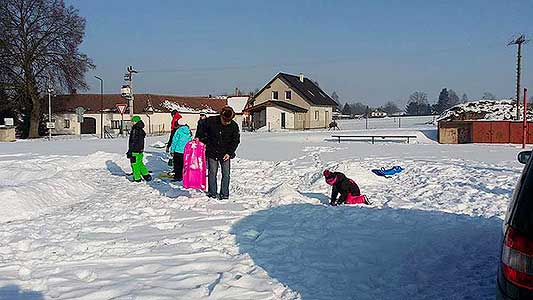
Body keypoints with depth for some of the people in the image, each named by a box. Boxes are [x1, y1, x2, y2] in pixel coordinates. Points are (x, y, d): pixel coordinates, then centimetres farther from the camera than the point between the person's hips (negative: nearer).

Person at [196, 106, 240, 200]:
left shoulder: (234, 126, -9)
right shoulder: (211, 121, -11)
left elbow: (235, 141, -2)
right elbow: (202, 129, 8)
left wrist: (229, 153, -8)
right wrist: (199, 138, 0)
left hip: (225, 154, 0)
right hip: (212, 152, 0)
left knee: (226, 174, -1)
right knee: (212, 172, 3)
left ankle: (224, 194, 10)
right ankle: (212, 193, 15)